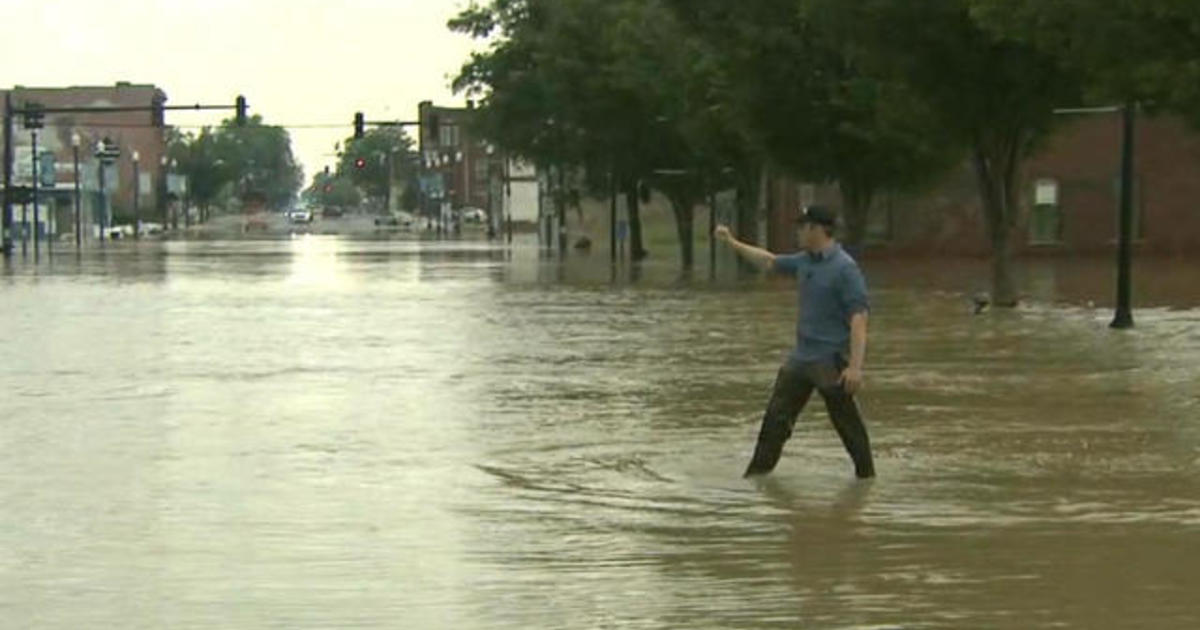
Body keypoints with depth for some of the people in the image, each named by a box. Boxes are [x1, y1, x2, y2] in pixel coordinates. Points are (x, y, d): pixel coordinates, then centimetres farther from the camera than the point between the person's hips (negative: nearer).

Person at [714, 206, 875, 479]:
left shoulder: (845, 269, -17)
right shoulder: (805, 262, 8)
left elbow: (859, 318, -21)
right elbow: (770, 262, 27)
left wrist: (855, 366, -27)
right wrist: (732, 242, 29)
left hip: (831, 361, -8)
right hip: (800, 358, 8)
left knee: (847, 423, 2)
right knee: (776, 416, 8)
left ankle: (866, 474, 15)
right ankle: (758, 471, 15)